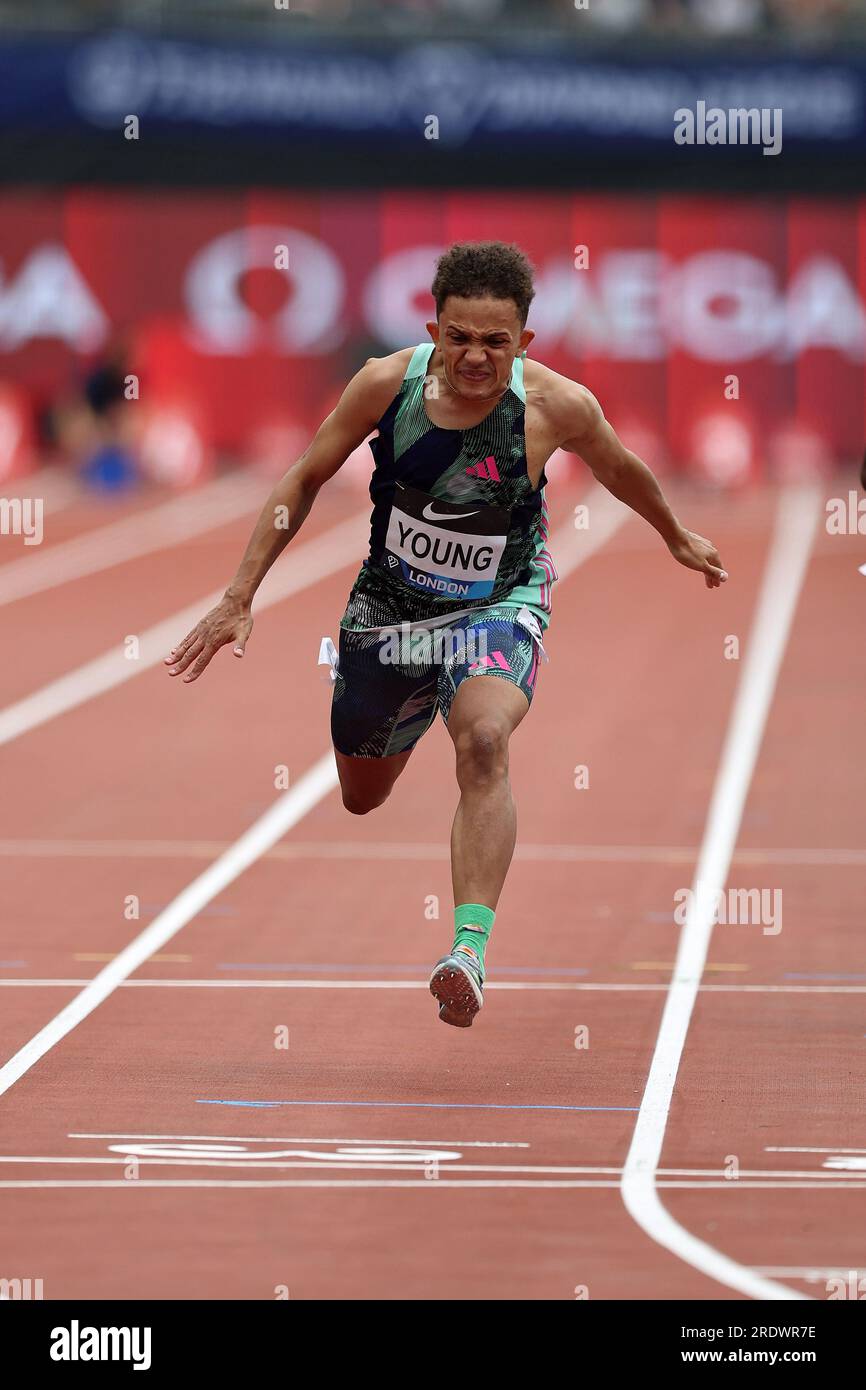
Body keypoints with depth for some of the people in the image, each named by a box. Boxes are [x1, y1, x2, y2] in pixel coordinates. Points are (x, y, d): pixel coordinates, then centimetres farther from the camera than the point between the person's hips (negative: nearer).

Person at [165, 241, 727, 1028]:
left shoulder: (557, 407, -20)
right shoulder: (387, 384, -17)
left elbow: (618, 469, 4)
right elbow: (305, 480, -2)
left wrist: (677, 538, 22)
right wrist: (240, 597, -4)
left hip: (499, 606, -3)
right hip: (389, 603, 3)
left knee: (484, 741, -34)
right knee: (360, 798, 18)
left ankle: (471, 948, -41)